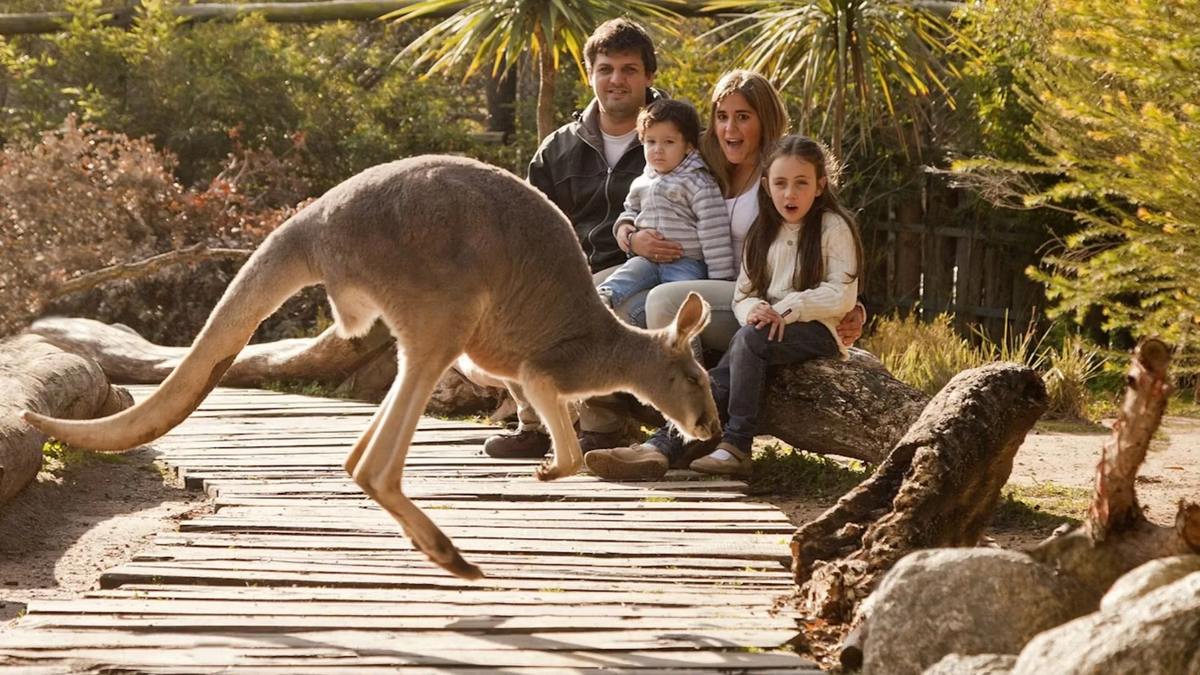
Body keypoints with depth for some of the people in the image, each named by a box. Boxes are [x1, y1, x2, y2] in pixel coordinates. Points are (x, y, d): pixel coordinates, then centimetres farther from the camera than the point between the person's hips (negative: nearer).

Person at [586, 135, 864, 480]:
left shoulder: (833, 227, -1)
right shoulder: (762, 234, 16)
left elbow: (842, 296, -10)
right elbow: (742, 294, 11)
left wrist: (787, 309, -20)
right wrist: (753, 309, -14)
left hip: (817, 331, -5)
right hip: (769, 330, 5)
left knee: (748, 339, -33)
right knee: (720, 381, -23)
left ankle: (736, 447, -35)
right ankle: (659, 448, -40)